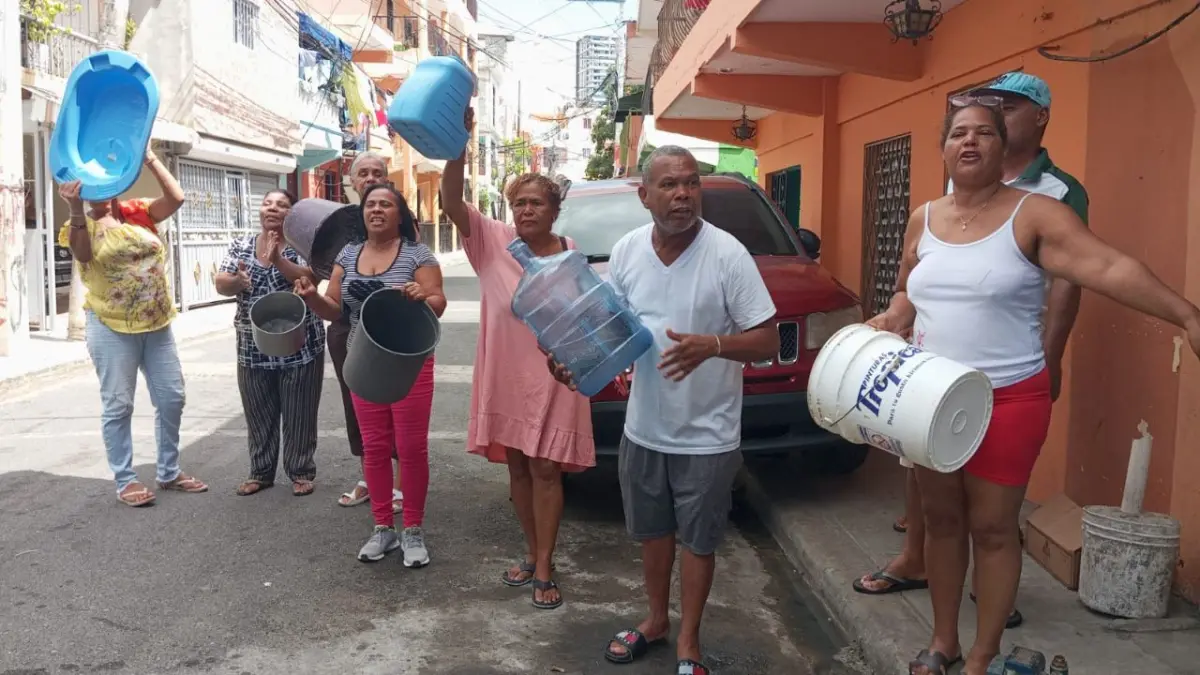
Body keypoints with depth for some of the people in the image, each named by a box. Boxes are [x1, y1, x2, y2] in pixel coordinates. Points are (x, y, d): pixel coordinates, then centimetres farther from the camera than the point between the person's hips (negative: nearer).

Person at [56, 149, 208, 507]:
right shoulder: (83, 224, -3)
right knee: (118, 405, 3)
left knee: (172, 398, 9)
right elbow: (83, 255, -22)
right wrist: (76, 209, -31)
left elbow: (176, 198, -5)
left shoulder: (138, 212, 7)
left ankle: (169, 472, 23)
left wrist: (150, 159, -5)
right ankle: (126, 480, 14)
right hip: (112, 328, -4)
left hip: (157, 324, 4)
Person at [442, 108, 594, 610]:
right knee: (516, 469, 13)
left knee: (545, 471, 1)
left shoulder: (570, 256, -3)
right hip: (503, 377, 2)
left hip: (552, 380, -2)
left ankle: (544, 570, 9)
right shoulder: (493, 241, -4)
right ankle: (533, 554, 29)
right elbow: (451, 202, -18)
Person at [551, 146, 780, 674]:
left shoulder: (727, 254, -18)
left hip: (706, 434, -4)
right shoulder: (627, 250, -4)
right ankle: (656, 620, 44)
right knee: (652, 531, 21)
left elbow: (768, 341, -16)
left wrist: (712, 345, -34)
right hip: (643, 426, 4)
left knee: (697, 541, 11)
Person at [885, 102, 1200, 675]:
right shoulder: (923, 220, 7)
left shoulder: (1033, 214, -9)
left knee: (992, 527, 4)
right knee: (941, 519, 14)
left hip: (1006, 400, -5)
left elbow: (1108, 267, -20)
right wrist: (888, 323, -2)